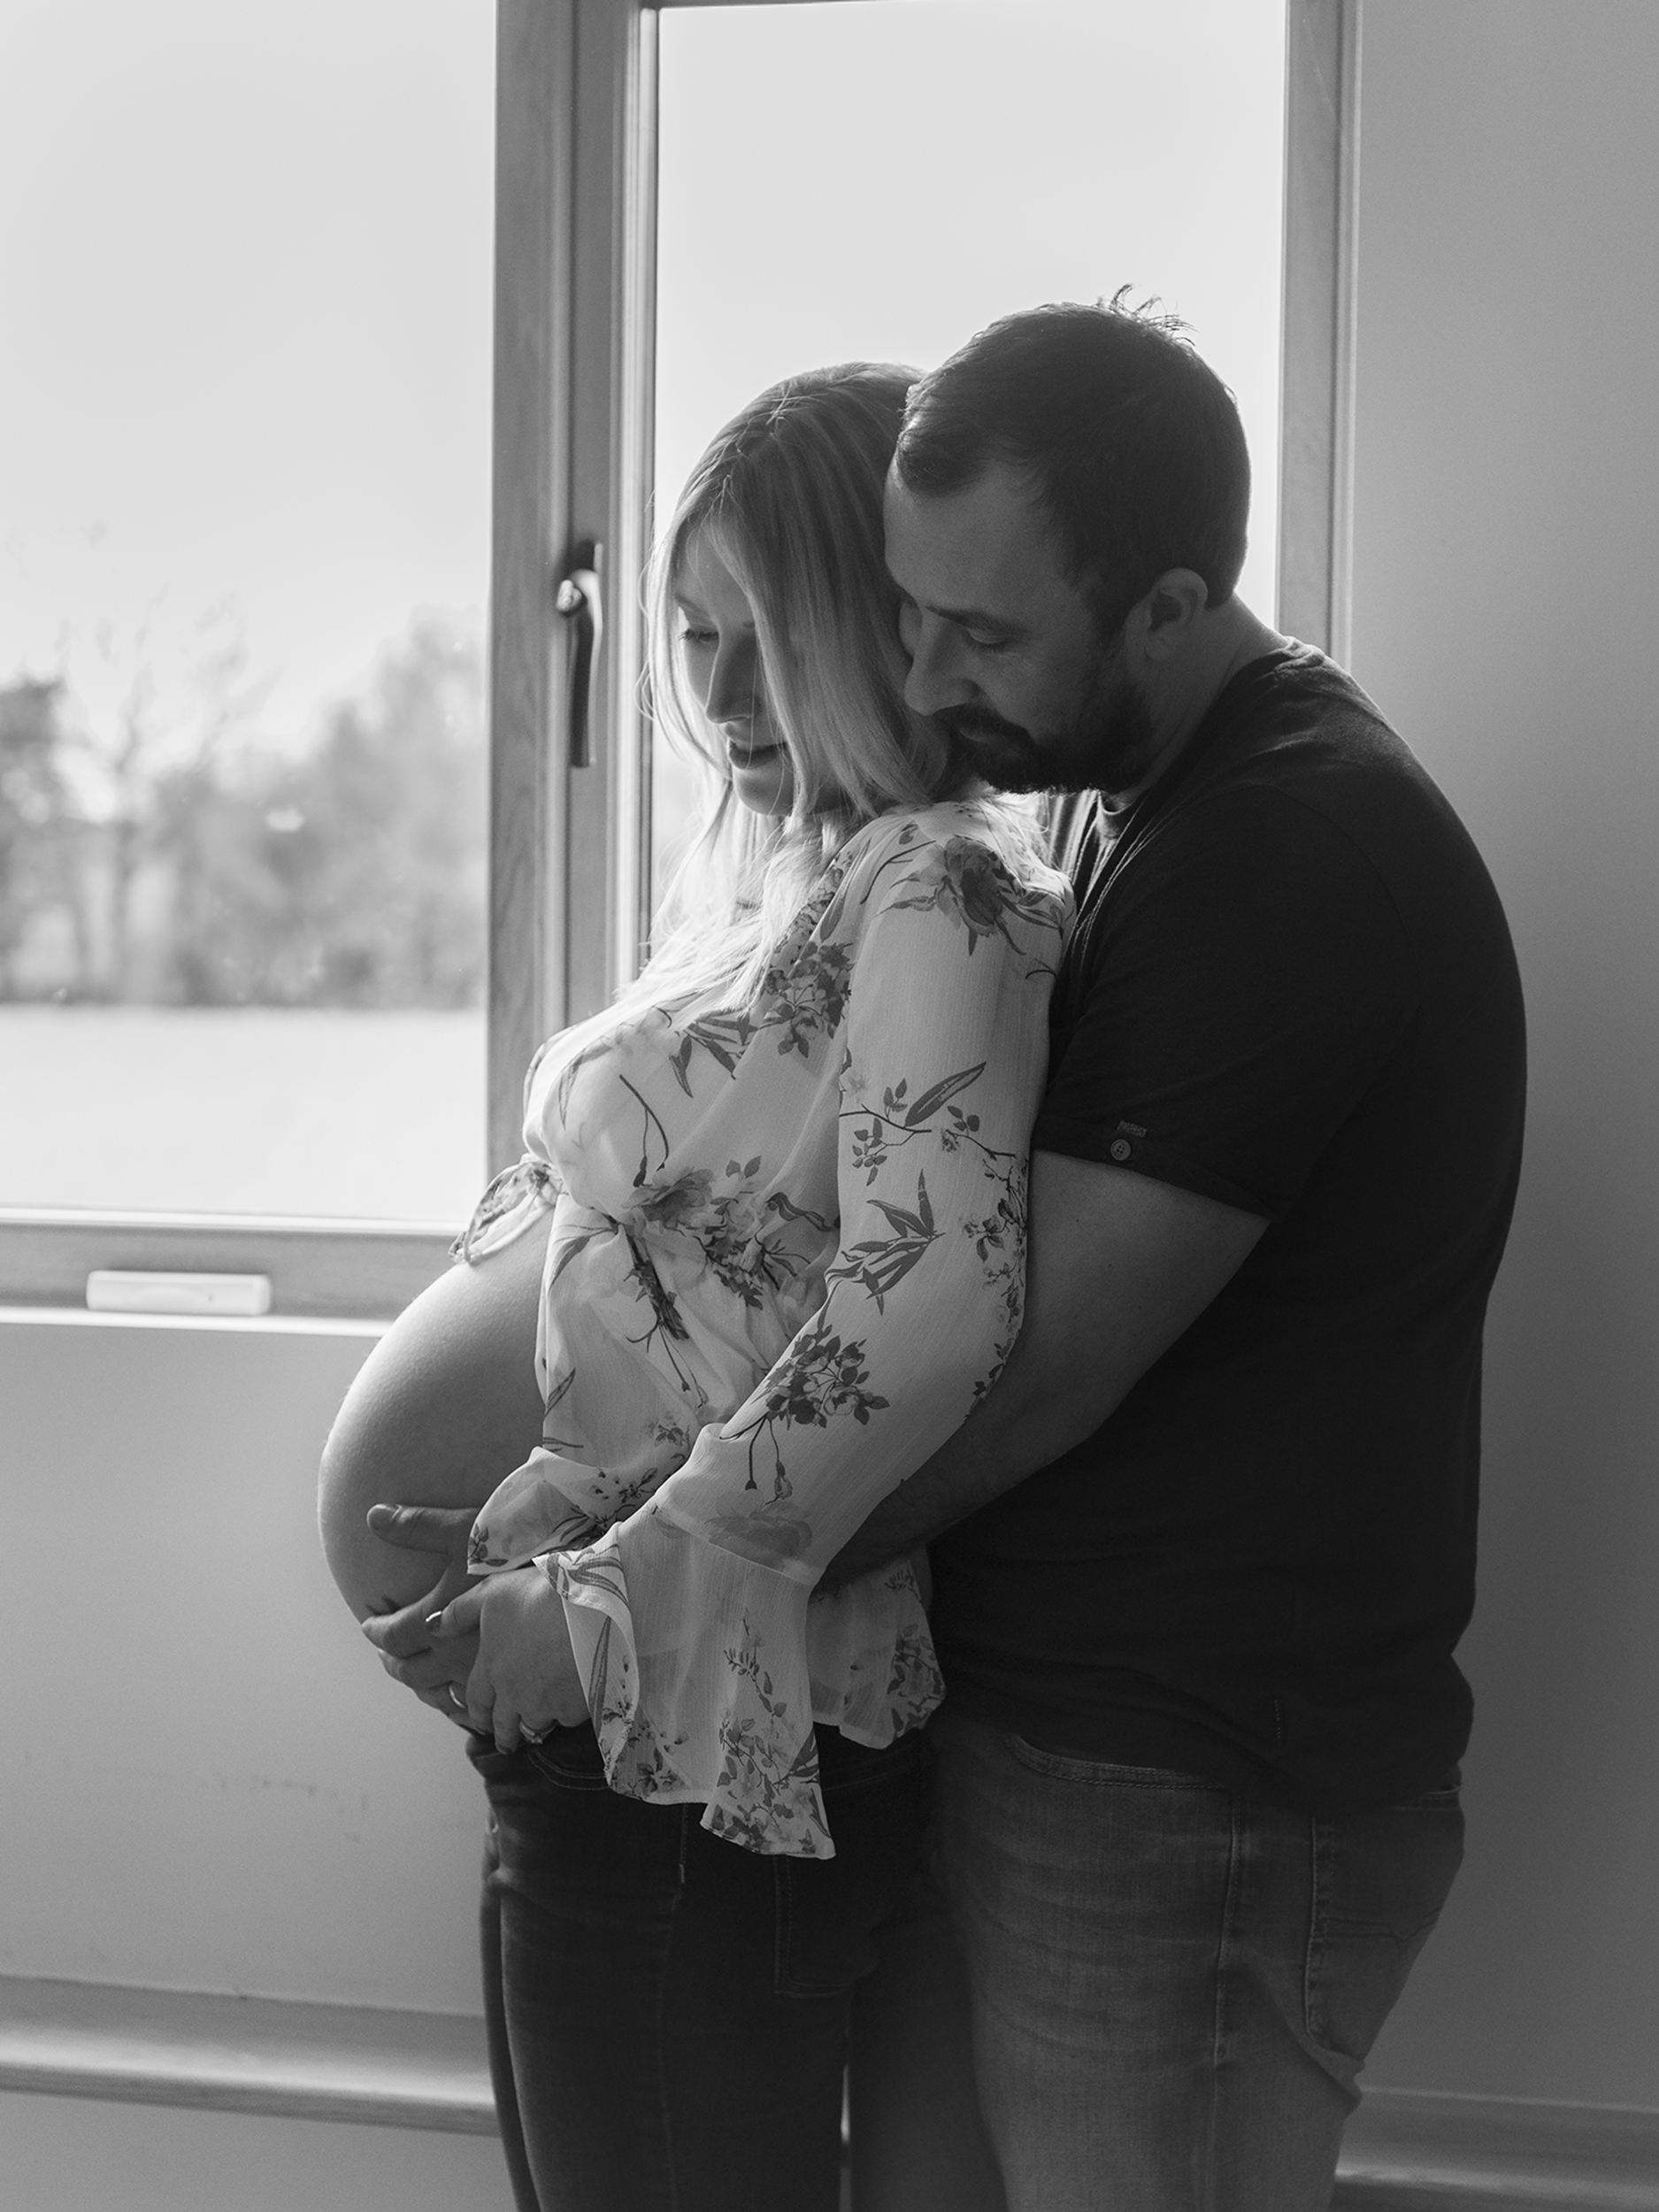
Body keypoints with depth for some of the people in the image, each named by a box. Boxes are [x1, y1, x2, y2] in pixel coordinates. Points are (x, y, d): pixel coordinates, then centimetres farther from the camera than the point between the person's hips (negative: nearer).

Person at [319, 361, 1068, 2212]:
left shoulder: (939, 893, -15)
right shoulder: (785, 872, 12)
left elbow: (929, 1303, -30)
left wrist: (611, 1607, -24)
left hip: (704, 1742, -9)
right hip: (601, 1729, 9)